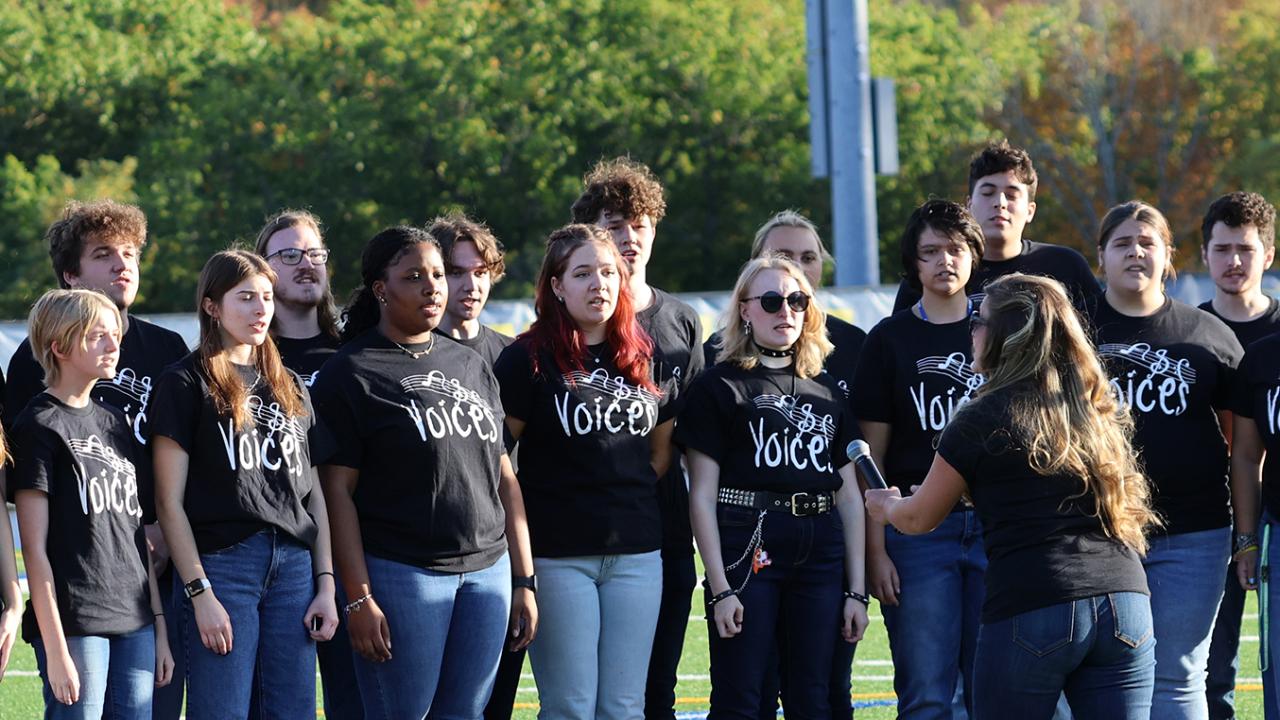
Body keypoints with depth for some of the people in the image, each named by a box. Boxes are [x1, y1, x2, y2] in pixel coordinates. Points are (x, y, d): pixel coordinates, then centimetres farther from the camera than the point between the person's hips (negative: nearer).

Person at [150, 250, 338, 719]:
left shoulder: (290, 388, 17)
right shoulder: (187, 384, -1)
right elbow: (169, 502, -5)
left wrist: (326, 583, 8)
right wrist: (199, 592, -11)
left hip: (294, 566, 5)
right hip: (222, 563, -5)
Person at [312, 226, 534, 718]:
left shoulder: (472, 367, 15)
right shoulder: (352, 374, -3)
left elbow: (503, 478, 17)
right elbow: (338, 490, -7)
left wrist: (525, 580, 12)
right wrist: (358, 598, -13)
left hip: (488, 569, 5)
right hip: (399, 573, -5)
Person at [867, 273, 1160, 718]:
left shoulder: (983, 420, 0)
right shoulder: (1103, 411, 14)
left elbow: (920, 519, 13)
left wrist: (886, 505, 34)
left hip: (1029, 614, -5)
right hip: (1124, 605, 5)